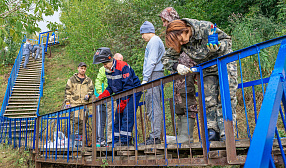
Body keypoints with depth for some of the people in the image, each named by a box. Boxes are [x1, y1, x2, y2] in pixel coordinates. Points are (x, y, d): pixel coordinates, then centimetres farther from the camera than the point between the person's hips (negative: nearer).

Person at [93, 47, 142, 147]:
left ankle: (125, 140, -16)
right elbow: (110, 88, 13)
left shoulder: (123, 67, -23)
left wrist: (123, 103, -24)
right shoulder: (108, 70, 3)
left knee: (127, 115, -18)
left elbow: (128, 86, -24)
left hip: (133, 92, -8)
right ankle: (116, 141, 9)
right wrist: (100, 97, -2)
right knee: (118, 116, 4)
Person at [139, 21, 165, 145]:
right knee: (154, 107, 9)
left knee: (153, 107, -12)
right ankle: (155, 136, 12)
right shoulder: (157, 41, 26)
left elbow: (152, 61, -15)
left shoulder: (154, 41, -5)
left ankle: (155, 136, -12)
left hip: (154, 75, -10)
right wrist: (146, 78, 21)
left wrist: (145, 79, -17)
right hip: (155, 76, 10)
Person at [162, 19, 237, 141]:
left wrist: (216, 47, -35)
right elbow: (166, 58, -5)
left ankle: (226, 132, -8)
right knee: (209, 100, -4)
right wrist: (177, 66, -26)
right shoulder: (179, 41, -12)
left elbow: (227, 40, -14)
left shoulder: (205, 27, -25)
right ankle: (212, 131, 0)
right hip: (207, 70, 4)